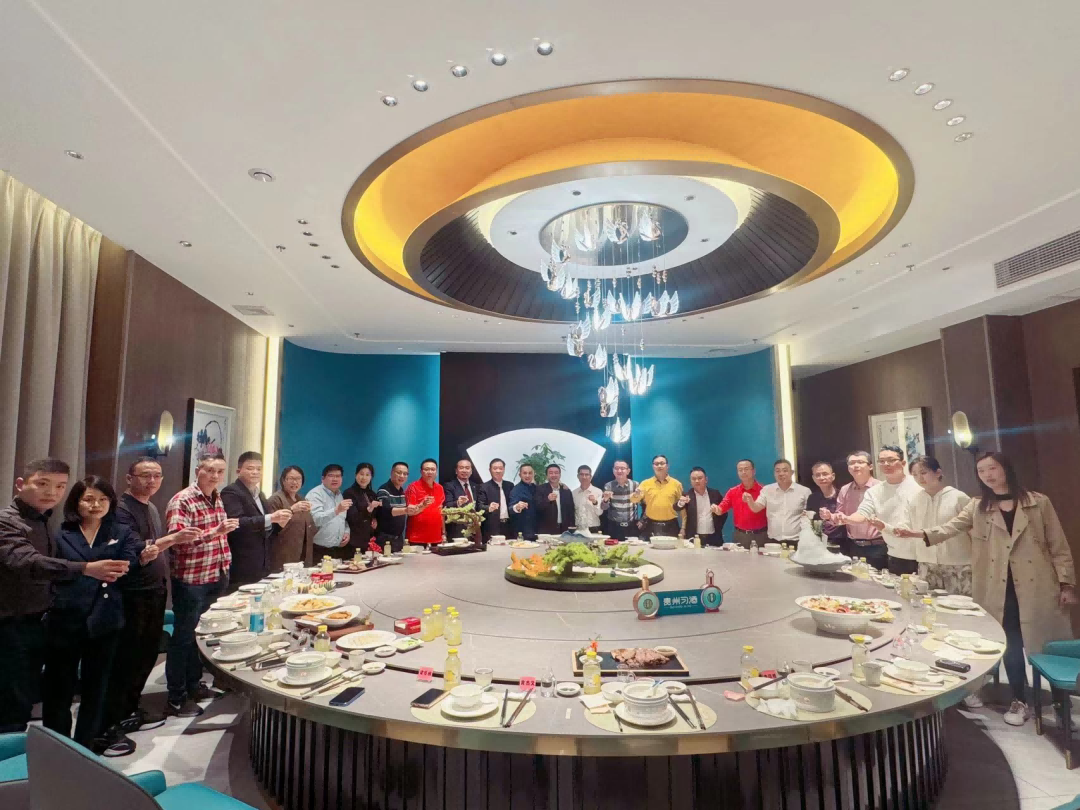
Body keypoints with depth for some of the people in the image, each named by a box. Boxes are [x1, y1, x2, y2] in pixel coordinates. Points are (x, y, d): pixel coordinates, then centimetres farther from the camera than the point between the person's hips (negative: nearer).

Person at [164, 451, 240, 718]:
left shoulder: (217, 498, 9)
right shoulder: (181, 501, -16)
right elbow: (177, 539, -26)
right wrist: (216, 531, -36)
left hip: (215, 578, 8)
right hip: (190, 581, -8)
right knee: (183, 638, 5)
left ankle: (194, 685, 35)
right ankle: (175, 699, 18)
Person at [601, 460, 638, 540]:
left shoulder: (635, 485, -2)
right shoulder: (608, 486, -3)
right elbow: (603, 508, -6)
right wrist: (605, 500, -25)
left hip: (632, 526, 0)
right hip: (614, 527, 0)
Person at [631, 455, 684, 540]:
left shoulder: (676, 483, 5)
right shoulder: (645, 483, 4)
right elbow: (634, 500, -4)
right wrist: (636, 495, -27)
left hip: (670, 527, 0)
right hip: (651, 526, 0)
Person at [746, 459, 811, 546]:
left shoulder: (804, 491, 0)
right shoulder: (767, 490, 4)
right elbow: (756, 508, -4)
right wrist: (750, 501, -24)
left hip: (796, 542, -1)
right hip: (773, 541, 1)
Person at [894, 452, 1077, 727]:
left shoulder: (1038, 503, 1)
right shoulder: (977, 506, 4)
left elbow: (1058, 545, 3)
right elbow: (952, 526, -11)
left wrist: (1066, 583, -1)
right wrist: (921, 533, -29)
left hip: (1037, 586, -1)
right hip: (998, 589, 1)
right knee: (1011, 645, 8)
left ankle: (1062, 700, 28)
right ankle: (1020, 701, 23)